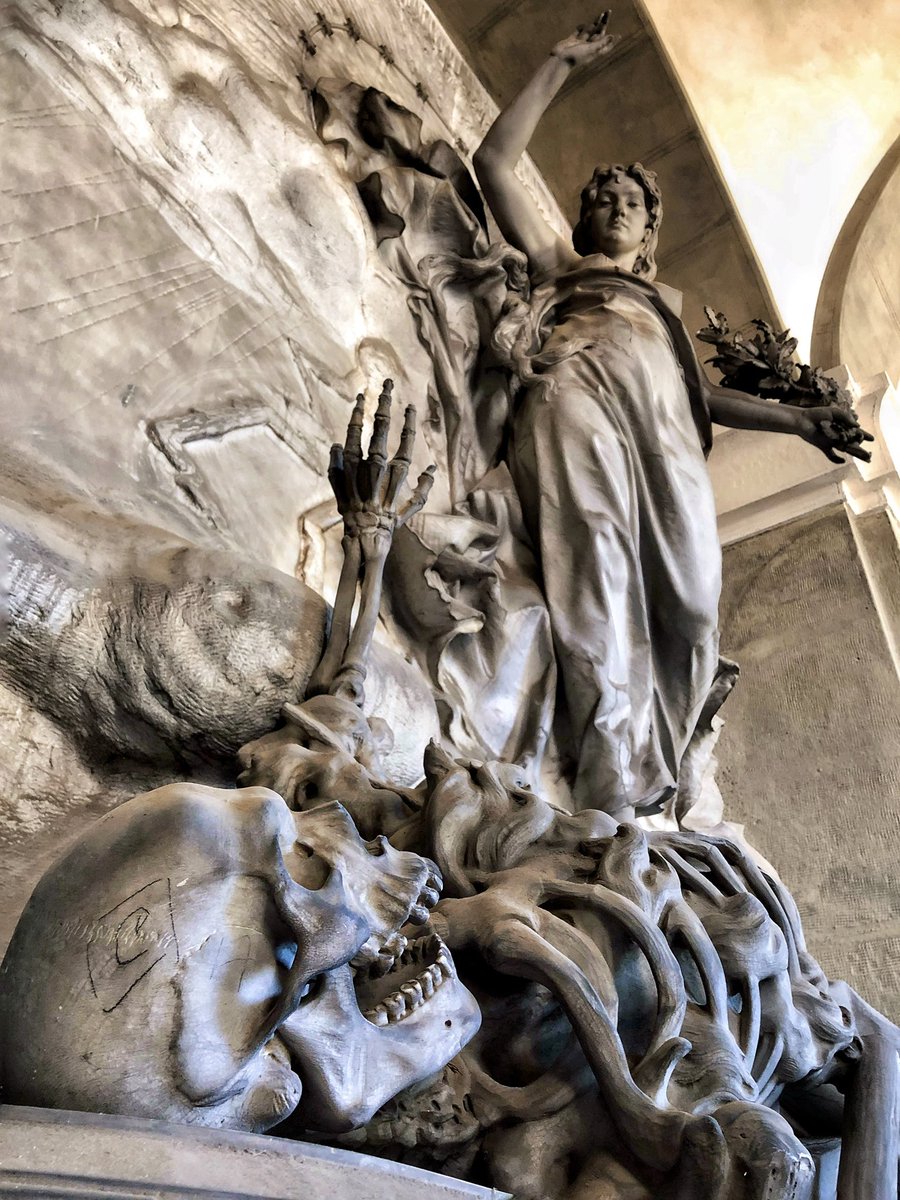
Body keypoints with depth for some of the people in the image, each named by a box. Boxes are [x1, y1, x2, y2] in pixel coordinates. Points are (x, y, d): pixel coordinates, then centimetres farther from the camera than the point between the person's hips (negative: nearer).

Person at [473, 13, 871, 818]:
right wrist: (560, 67, 30)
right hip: (576, 396, -3)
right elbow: (495, 161, 26)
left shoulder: (666, 300, 41)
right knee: (600, 593, -24)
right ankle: (611, 812, -31)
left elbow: (703, 389, 30)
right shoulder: (556, 263, 33)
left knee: (690, 608, -18)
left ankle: (648, 794, -16)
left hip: (665, 424, 4)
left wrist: (798, 419, 18)